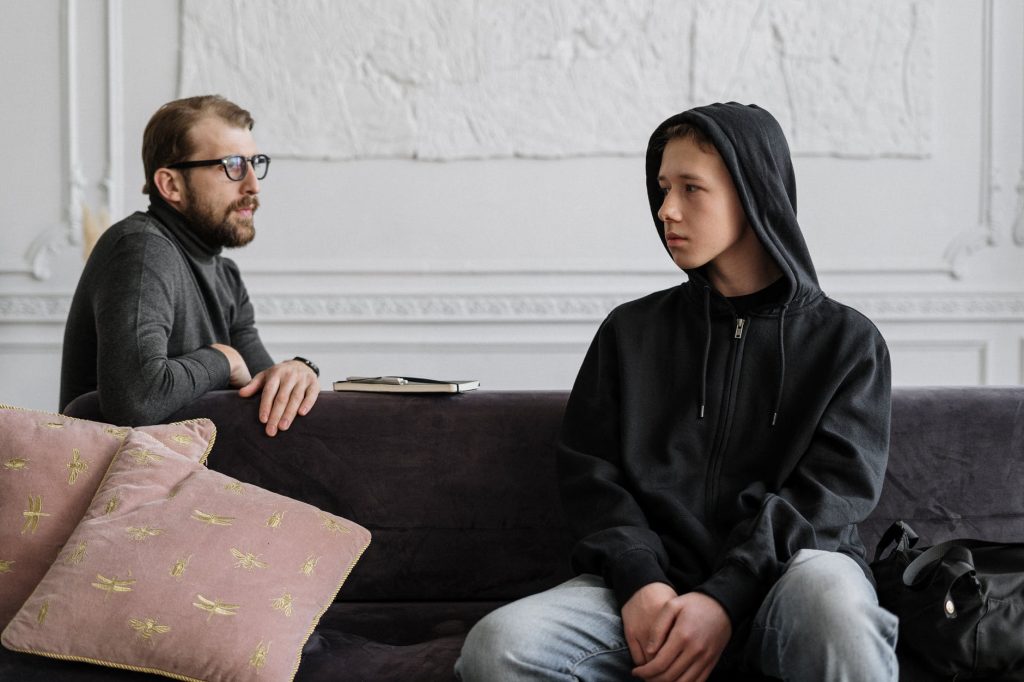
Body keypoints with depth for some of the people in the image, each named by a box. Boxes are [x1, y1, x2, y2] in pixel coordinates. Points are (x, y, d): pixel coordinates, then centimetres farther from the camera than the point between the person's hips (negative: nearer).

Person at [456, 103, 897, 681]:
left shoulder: (846, 340, 11)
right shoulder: (631, 331, 19)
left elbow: (835, 487, -1)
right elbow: (589, 471, 10)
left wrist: (725, 599, -16)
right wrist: (639, 580, -11)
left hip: (783, 573, -3)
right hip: (650, 580, 3)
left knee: (827, 589, -41)